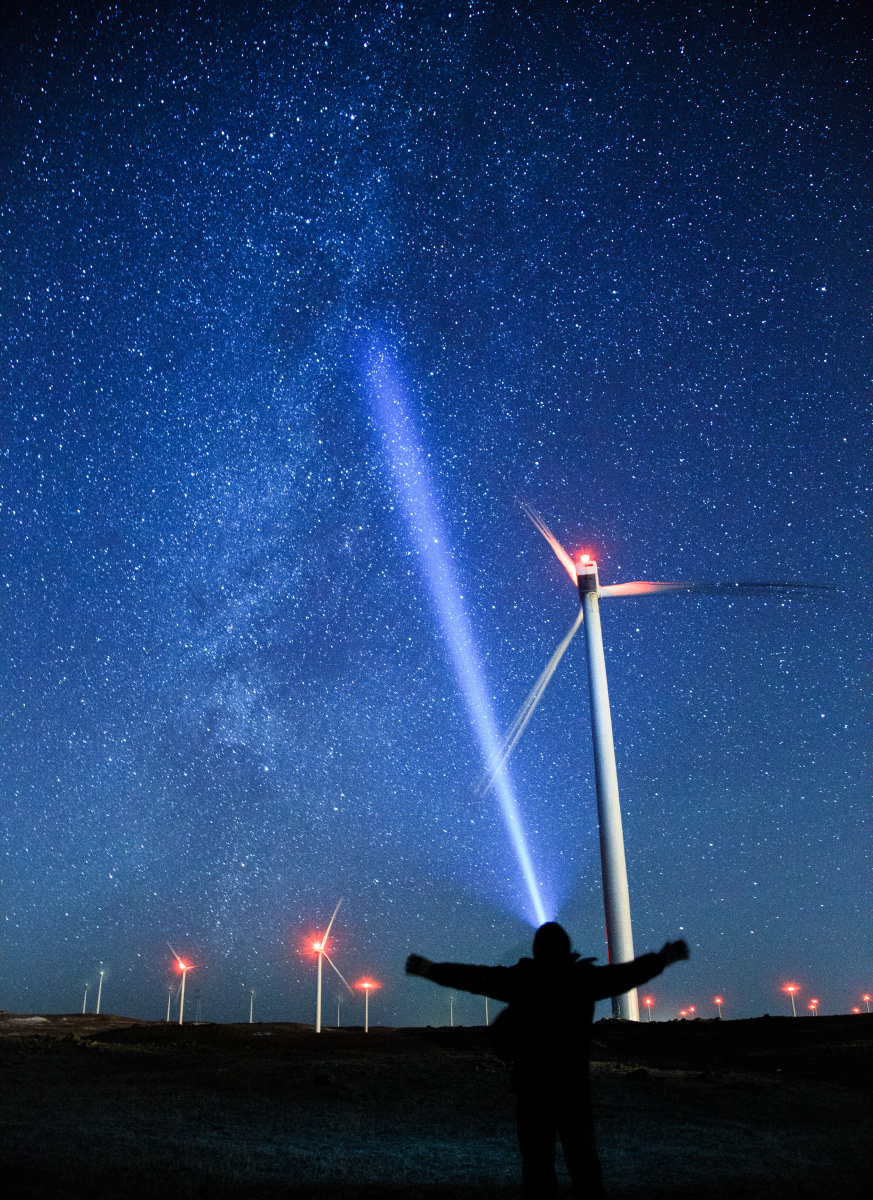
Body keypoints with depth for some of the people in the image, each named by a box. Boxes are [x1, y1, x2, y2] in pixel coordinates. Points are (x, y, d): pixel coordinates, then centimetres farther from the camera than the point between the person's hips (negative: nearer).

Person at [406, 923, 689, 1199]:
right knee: (583, 1158, 11)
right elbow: (628, 972, 8)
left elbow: (475, 977, -3)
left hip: (532, 1086, -1)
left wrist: (430, 969, 7)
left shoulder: (521, 978, -6)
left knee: (538, 1158, 7)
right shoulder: (585, 978, -3)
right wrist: (664, 957, 22)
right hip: (574, 1086, 1)